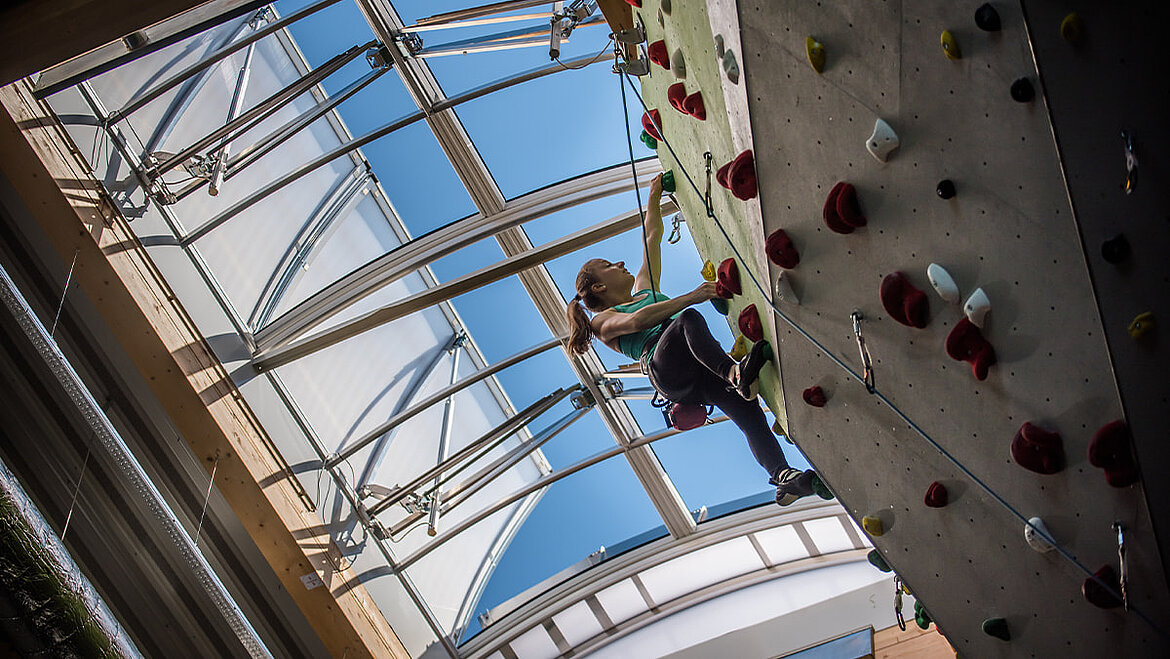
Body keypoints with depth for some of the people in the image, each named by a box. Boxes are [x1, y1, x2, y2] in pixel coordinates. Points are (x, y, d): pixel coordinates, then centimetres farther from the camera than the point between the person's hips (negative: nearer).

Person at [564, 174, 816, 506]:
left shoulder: (644, 289, 38)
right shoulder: (603, 321, 16)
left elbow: (652, 236, 41)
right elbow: (637, 321, -8)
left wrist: (654, 195, 38)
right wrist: (691, 297, -17)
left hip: (698, 373, 6)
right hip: (667, 370, -6)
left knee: (750, 415, -20)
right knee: (689, 319, -36)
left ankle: (784, 478, -38)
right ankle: (736, 374, -58)